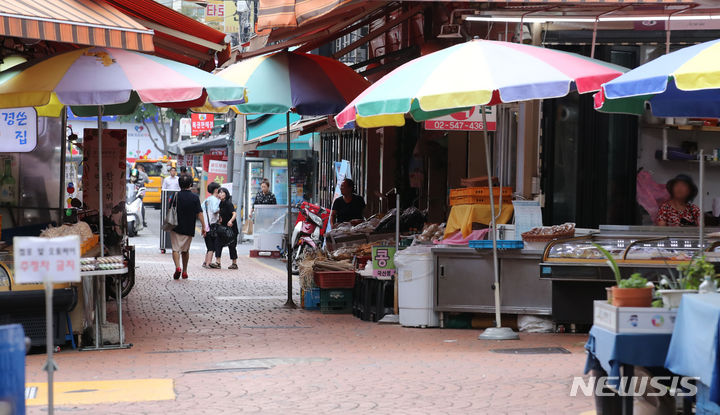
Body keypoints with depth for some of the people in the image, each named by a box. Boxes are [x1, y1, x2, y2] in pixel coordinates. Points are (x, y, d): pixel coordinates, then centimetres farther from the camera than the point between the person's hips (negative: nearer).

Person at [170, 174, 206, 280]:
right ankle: (184, 271, 23)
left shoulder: (176, 196, -4)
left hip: (176, 228, -1)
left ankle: (177, 267, -23)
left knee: (176, 249, 0)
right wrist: (203, 227, 0)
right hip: (189, 229, 1)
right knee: (185, 250, 16)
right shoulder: (195, 197, -4)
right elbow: (199, 214, -6)